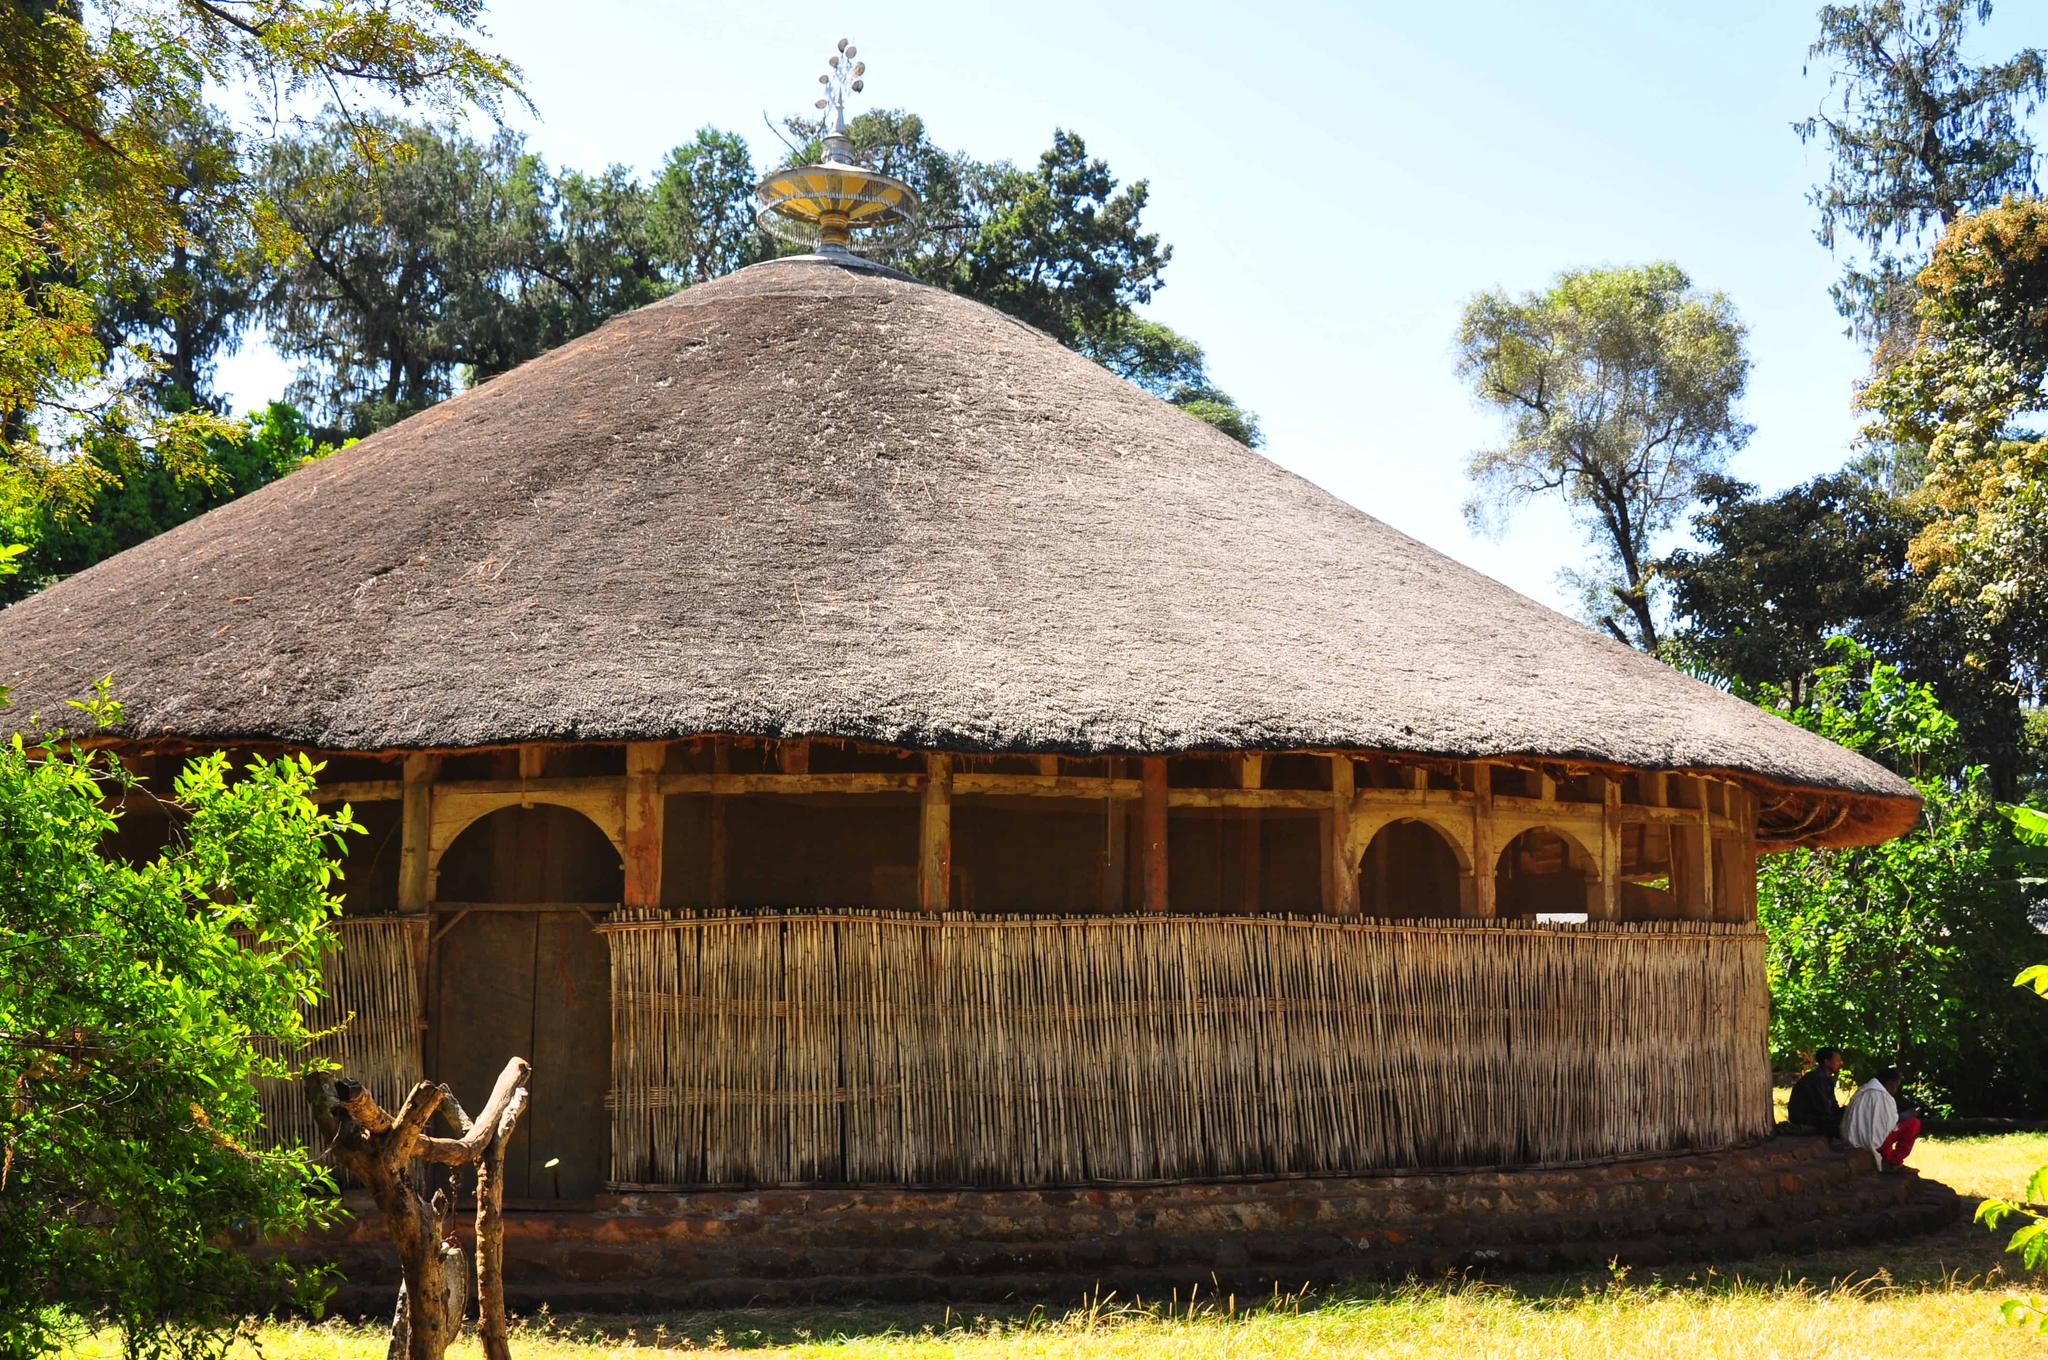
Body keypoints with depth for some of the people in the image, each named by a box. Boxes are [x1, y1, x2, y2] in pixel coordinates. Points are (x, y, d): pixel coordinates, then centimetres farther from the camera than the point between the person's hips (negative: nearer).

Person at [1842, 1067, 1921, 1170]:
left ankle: (1887, 1158, 25)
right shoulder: (1884, 1097, -15)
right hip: (1873, 1142, -9)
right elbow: (1891, 1124, -10)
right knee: (1914, 1123, 0)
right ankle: (1895, 1160, 7)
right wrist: (1907, 1115, 9)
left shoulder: (1861, 1091, 12)